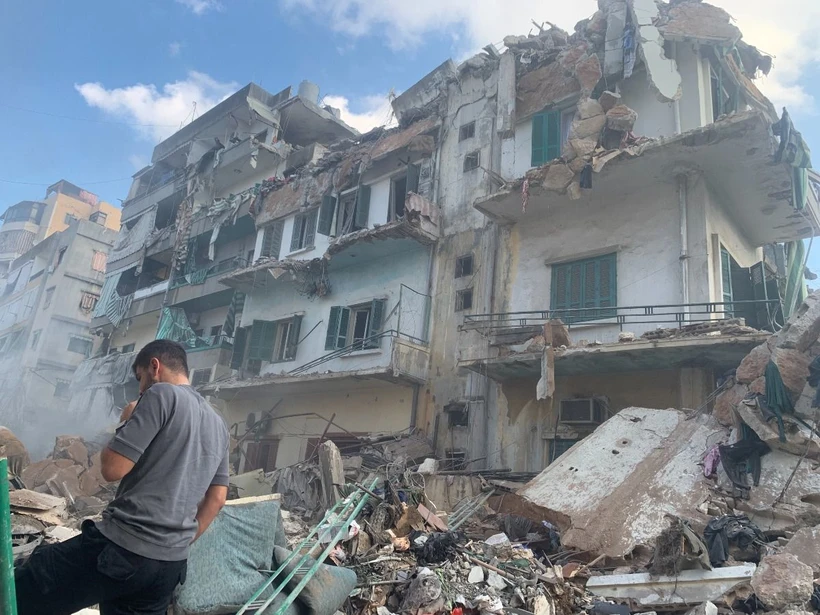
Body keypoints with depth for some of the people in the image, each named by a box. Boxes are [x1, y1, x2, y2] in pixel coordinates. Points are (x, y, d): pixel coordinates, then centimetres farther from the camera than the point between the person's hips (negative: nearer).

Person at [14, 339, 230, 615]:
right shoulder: (218, 425, 15)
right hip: (171, 564, 8)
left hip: (121, 548, -8)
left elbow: (112, 468, -11)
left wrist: (127, 422, 5)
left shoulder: (162, 395, -8)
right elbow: (217, 498, 16)